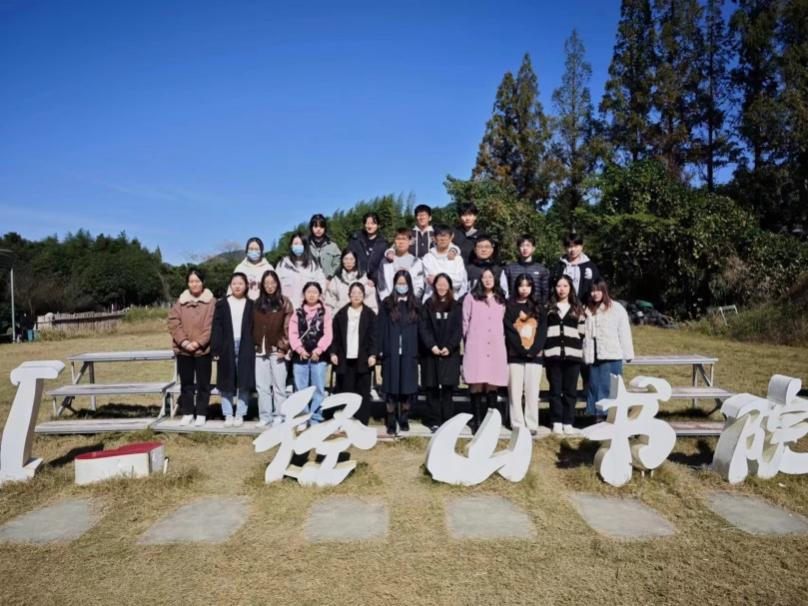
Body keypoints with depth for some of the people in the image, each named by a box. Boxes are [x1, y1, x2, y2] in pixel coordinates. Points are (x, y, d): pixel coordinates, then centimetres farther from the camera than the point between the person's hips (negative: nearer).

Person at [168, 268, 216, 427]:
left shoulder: (211, 301, -2)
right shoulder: (180, 301, 7)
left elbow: (211, 325, -7)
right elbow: (173, 322, 1)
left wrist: (198, 342, -15)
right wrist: (184, 342, -11)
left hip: (203, 349, -3)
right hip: (183, 350, 3)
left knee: (203, 383, 5)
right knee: (186, 382, 11)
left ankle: (201, 414, 16)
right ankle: (187, 413, 22)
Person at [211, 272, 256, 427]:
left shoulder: (251, 305, 8)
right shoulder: (221, 304, 7)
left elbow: (254, 328, 6)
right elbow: (216, 327, 3)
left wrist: (255, 347, -3)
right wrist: (216, 348, -5)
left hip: (245, 349, 0)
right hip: (227, 348, 0)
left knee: (244, 382, 0)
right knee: (227, 383, 2)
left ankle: (240, 415, 9)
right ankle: (228, 415, 11)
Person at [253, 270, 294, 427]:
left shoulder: (284, 303, 0)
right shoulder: (258, 304, 13)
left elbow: (288, 327, -5)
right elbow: (254, 326, 14)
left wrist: (284, 347, -11)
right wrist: (255, 344, 5)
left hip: (277, 350, -4)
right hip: (260, 351, 4)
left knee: (279, 385, 1)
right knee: (262, 385, 7)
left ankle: (279, 416, 8)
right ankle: (265, 416, 14)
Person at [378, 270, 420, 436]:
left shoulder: (415, 304, 8)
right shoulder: (387, 304, 4)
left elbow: (419, 329, 6)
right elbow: (381, 328, 2)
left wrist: (418, 351, -2)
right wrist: (380, 350, -6)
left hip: (409, 353, 1)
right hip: (391, 352, -1)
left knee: (406, 387, 6)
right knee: (391, 388, 1)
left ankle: (404, 419, 19)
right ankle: (391, 422, 8)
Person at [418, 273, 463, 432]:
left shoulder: (455, 306, 9)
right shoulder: (428, 305, 9)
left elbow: (458, 329, 2)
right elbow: (423, 328, 1)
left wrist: (449, 347, -11)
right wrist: (432, 346, -12)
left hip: (450, 353, 0)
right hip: (431, 353, 0)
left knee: (447, 387, -2)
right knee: (432, 388, 0)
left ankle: (447, 421, 3)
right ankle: (434, 421, 6)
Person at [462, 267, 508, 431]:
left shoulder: (501, 301, 18)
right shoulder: (471, 298, 7)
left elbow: (504, 324, 21)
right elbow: (465, 322, 7)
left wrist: (501, 338, 12)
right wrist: (469, 339, 6)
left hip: (496, 348, 3)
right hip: (476, 348, -3)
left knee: (493, 384, 1)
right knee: (476, 385, -5)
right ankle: (477, 421, 1)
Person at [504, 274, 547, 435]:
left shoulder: (538, 308, 13)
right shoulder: (509, 307, 6)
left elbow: (542, 332, 4)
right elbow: (509, 332, -4)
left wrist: (533, 350, -11)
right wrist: (523, 350, -13)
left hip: (534, 355, 2)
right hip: (515, 356, -1)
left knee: (532, 391, 1)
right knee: (515, 391, -1)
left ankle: (532, 424, 6)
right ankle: (517, 424, 4)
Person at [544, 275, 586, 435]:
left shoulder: (578, 309, 13)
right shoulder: (548, 308, 9)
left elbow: (582, 332, 12)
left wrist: (579, 351, 3)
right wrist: (544, 350, -2)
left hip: (572, 355, 1)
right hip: (553, 355, -1)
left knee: (570, 390, 3)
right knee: (555, 390, 4)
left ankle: (568, 423, 10)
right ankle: (556, 422, 11)